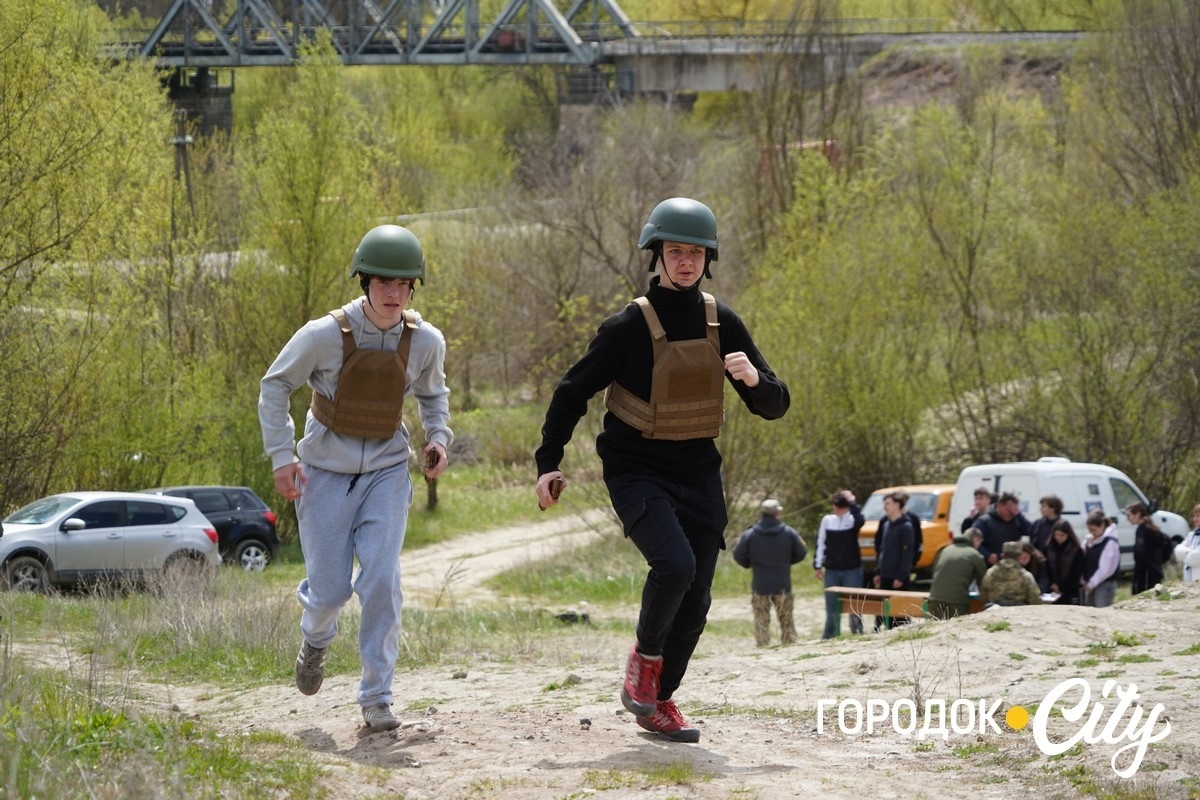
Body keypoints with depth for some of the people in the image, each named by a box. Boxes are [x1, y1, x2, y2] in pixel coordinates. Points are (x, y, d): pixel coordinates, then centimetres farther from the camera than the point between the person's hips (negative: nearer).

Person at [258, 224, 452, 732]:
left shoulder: (425, 342, -8)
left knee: (382, 581, -14)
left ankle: (377, 697, -3)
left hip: (386, 472, 1)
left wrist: (438, 438, -2)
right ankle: (316, 637, 39)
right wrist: (281, 456, -10)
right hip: (326, 473, -1)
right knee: (330, 590, 0)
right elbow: (275, 387, -3)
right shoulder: (325, 336, -17)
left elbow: (432, 393, 15)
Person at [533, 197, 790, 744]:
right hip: (636, 470, -5)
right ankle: (644, 657, 0)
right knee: (674, 564, -27)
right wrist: (548, 462, -7)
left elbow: (774, 407, 2)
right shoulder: (629, 326, -11)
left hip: (698, 473, 5)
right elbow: (573, 392, 0)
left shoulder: (722, 324, 1)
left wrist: (755, 379, -21)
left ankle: (659, 702, 21)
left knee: (695, 601, 3)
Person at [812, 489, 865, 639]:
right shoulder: (827, 520, 4)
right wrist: (818, 566, 5)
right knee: (831, 608, 7)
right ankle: (827, 637, 12)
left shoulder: (852, 519, -4)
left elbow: (859, 520, -30)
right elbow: (820, 544, 8)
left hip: (852, 570, -2)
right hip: (831, 571, 2)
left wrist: (852, 502, -27)